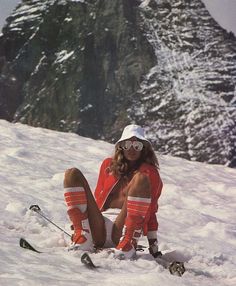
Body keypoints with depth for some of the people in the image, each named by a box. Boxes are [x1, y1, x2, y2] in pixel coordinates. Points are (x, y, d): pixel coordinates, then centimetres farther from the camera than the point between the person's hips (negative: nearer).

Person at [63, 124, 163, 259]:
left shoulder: (150, 173, 15)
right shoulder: (109, 165, 24)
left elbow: (151, 211, 13)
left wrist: (154, 246, 7)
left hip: (125, 227, -3)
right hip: (99, 230, 3)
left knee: (141, 178, -24)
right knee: (72, 174, -10)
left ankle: (128, 243, -30)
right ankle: (83, 238, -25)